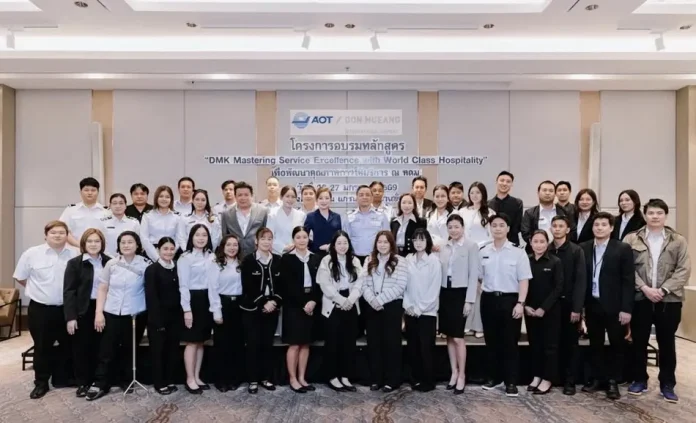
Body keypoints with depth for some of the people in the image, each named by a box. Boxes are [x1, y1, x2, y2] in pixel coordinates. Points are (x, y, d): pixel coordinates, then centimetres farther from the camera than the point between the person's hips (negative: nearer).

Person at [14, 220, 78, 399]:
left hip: (66, 309, 2)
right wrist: (37, 289, 8)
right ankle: (41, 382, 20)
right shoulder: (32, 254, -5)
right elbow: (20, 277, 6)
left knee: (68, 345, 12)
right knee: (42, 347, 7)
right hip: (40, 309, -2)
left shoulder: (75, 255, -2)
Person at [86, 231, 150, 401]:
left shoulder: (145, 264, -6)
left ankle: (126, 381, 27)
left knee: (129, 350, 11)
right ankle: (100, 384, 15)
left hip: (135, 314, -1)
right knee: (106, 350, 3)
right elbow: (102, 289, 4)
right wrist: (98, 313, -2)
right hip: (112, 313, 1)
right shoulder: (111, 263, 1)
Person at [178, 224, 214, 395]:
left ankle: (197, 377, 23)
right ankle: (190, 379, 12)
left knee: (201, 341, 12)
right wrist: (187, 309, -13)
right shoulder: (186, 258, -7)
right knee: (192, 342, 1)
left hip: (207, 300, 5)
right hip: (192, 300, -5)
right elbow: (183, 285, -9)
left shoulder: (211, 256, 8)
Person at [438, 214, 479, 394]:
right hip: (445, 293, 5)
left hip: (460, 293, -5)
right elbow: (440, 272, 9)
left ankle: (461, 375, 10)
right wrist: (437, 296, 5)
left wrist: (469, 300, -11)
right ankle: (454, 372, 22)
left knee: (458, 337, -4)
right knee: (449, 336, 10)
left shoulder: (471, 246, -5)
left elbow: (474, 275, -7)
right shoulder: (444, 248, 10)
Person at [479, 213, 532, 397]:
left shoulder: (517, 252, -5)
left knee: (510, 342, 3)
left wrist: (520, 303, -14)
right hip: (488, 299, 3)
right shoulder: (483, 252, 5)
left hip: (509, 299, -3)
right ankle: (494, 377, 25)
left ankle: (511, 382, 13)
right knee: (491, 341, 12)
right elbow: (478, 277, 12)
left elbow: (524, 280, -7)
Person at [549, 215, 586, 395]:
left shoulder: (576, 251, -1)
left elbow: (580, 281, -6)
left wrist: (577, 308, -12)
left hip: (569, 303, -2)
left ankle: (569, 381, 13)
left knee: (570, 343, 6)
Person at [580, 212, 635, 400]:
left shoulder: (623, 249, -5)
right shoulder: (583, 248, 3)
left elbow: (629, 280, -7)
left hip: (614, 306, -3)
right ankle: (597, 378, 24)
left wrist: (626, 308, -12)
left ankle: (612, 381, 20)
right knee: (595, 344, 12)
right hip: (592, 305, 3)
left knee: (616, 344, 8)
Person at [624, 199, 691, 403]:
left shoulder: (678, 241, 3)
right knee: (639, 341, 8)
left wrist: (663, 289, -13)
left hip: (669, 300, 0)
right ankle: (639, 380, 22)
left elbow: (684, 270, -3)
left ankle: (667, 384, 21)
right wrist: (645, 288, -13)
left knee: (667, 343, 9)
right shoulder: (631, 239, 2)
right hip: (640, 298, 0)